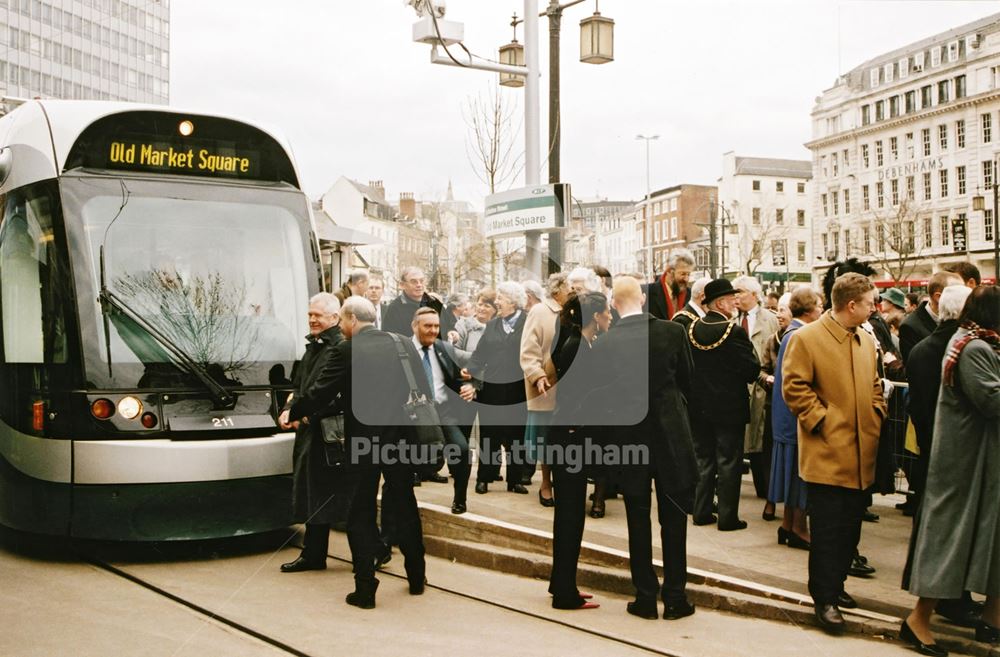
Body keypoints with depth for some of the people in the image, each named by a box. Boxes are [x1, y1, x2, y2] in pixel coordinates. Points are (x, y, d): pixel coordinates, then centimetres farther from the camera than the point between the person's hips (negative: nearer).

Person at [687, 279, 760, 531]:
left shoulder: (692, 329, -1)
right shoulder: (734, 331, -18)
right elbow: (753, 370, -15)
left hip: (698, 406, 5)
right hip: (729, 406, -5)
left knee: (703, 459, 15)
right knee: (729, 462, 3)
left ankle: (701, 511, 19)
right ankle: (727, 517, 7)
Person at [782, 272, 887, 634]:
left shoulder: (866, 341, 13)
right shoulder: (806, 338, -10)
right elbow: (794, 387, -12)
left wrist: (876, 416, 6)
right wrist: (823, 421, -13)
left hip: (861, 453, 7)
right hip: (827, 455, -7)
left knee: (850, 527, 14)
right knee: (827, 530, -2)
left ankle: (834, 583, 29)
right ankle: (825, 598, 7)